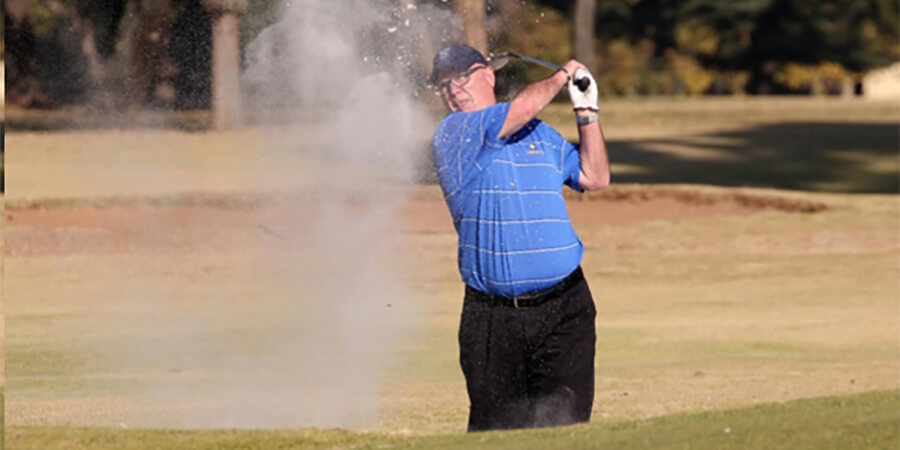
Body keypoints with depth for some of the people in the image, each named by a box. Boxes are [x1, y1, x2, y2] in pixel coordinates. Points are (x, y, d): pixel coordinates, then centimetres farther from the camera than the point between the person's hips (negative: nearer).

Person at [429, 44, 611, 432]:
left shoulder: (543, 135, 19)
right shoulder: (450, 136, -1)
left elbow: (595, 177, 20)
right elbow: (522, 108, -11)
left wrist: (586, 112, 14)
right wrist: (562, 76, 6)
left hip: (564, 310, 3)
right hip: (492, 314, -3)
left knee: (566, 422, -7)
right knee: (494, 427, -3)